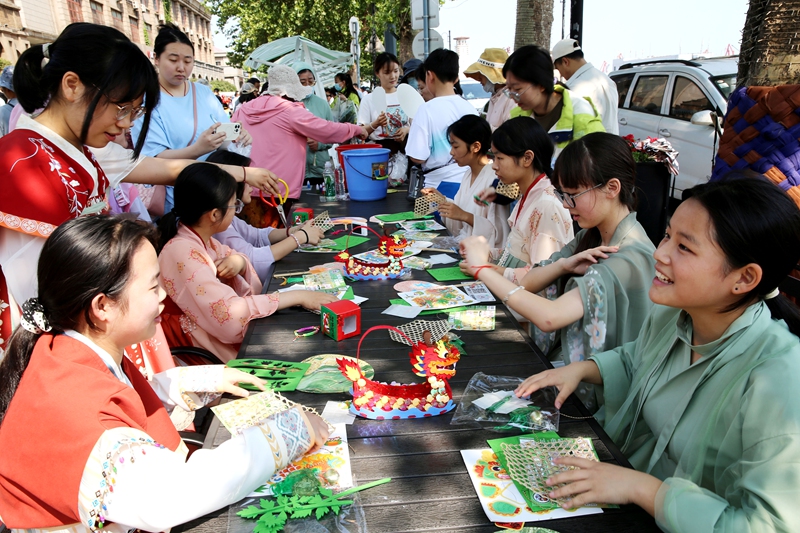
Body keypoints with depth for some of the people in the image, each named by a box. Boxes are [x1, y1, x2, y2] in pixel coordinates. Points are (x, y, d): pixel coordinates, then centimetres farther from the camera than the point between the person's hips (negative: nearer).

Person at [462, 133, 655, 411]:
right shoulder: (590, 236, 2)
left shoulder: (631, 257, -25)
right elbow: (528, 283, 4)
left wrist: (483, 268, -27)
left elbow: (549, 317, -35)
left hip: (587, 394, -7)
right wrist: (564, 265, -17)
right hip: (558, 359, 7)